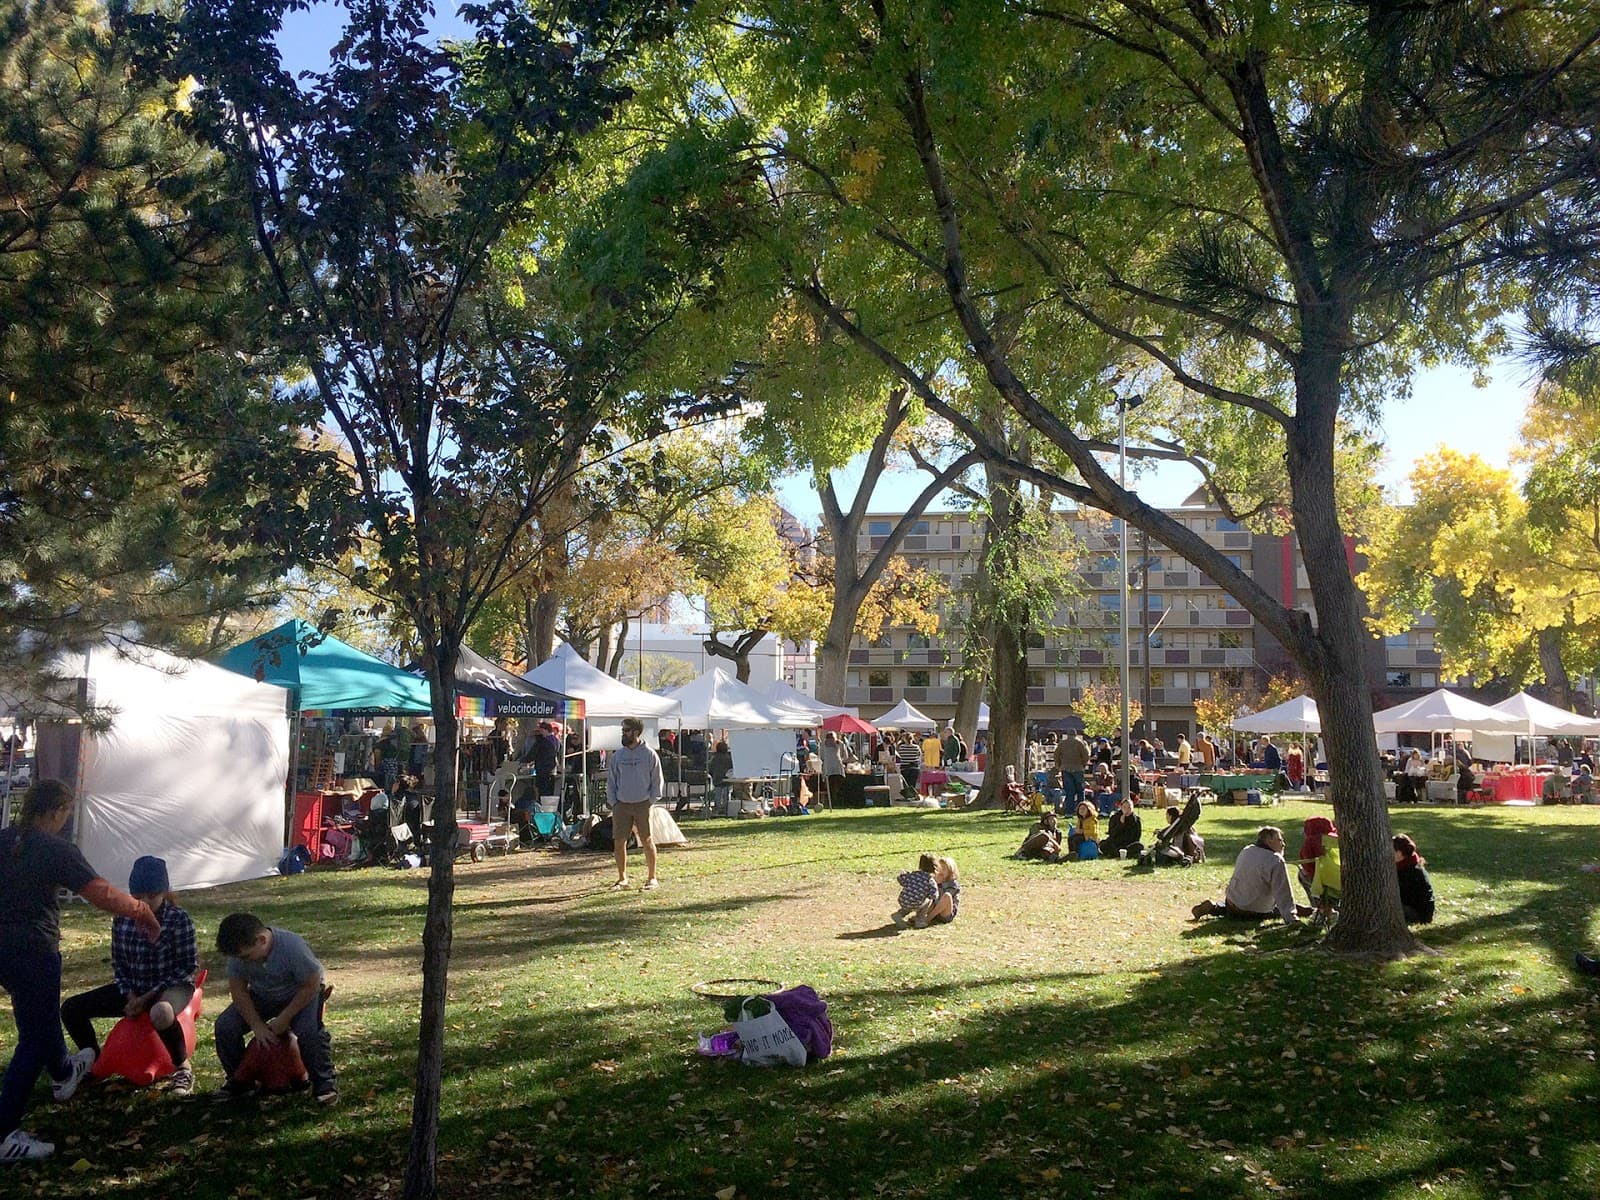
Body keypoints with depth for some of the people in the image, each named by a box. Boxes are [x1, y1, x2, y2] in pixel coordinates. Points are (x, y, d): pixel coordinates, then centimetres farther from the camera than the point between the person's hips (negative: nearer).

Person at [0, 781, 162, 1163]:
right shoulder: (56, 850, -17)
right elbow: (102, 894, -21)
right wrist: (141, 911, -7)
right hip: (32, 952, -8)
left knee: (42, 1011, 31)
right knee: (34, 1039, 2)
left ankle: (63, 1073, 56)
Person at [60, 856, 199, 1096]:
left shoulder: (178, 919, -16)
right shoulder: (122, 919, -2)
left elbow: (188, 966, -14)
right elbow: (118, 962, 8)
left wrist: (150, 995, -18)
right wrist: (130, 996, -8)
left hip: (172, 986, -6)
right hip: (133, 988, 7)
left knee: (161, 1013, -42)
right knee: (71, 1008, -3)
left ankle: (182, 1068, -17)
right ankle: (95, 1060, 21)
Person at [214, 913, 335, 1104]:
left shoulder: (292, 947, -35)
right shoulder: (239, 952, -22)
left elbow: (311, 985, -25)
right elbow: (238, 990, -12)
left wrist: (284, 1018, -23)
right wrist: (258, 1025, -18)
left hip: (303, 993, -5)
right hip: (263, 995, 5)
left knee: (309, 1029, -32)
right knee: (225, 1025, -13)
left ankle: (324, 1082, -12)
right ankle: (239, 1081, 8)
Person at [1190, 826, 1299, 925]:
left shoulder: (1245, 851, 4)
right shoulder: (1277, 861, -19)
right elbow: (1283, 893, -21)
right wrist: (1291, 919, -17)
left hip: (1232, 900, 8)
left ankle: (1213, 907, 8)